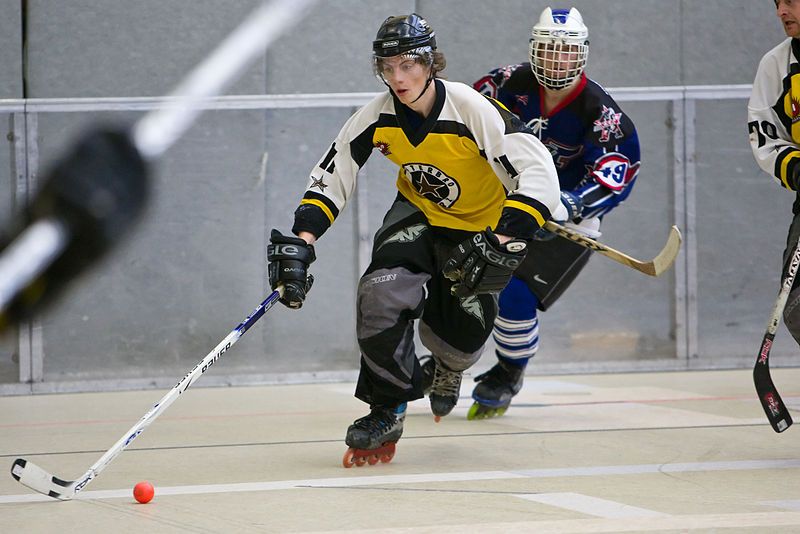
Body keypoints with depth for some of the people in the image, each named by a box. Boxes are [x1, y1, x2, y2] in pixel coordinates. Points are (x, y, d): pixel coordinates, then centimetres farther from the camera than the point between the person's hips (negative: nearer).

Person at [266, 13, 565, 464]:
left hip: (482, 223, -3)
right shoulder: (378, 117, -18)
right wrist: (303, 240, -20)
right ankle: (387, 411, -6)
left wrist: (504, 241, -44)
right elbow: (332, 176, -7)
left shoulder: (471, 109, -31)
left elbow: (538, 170, -35)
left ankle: (449, 368, 36)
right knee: (382, 295, -24)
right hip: (419, 213, 3)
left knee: (460, 335, -6)